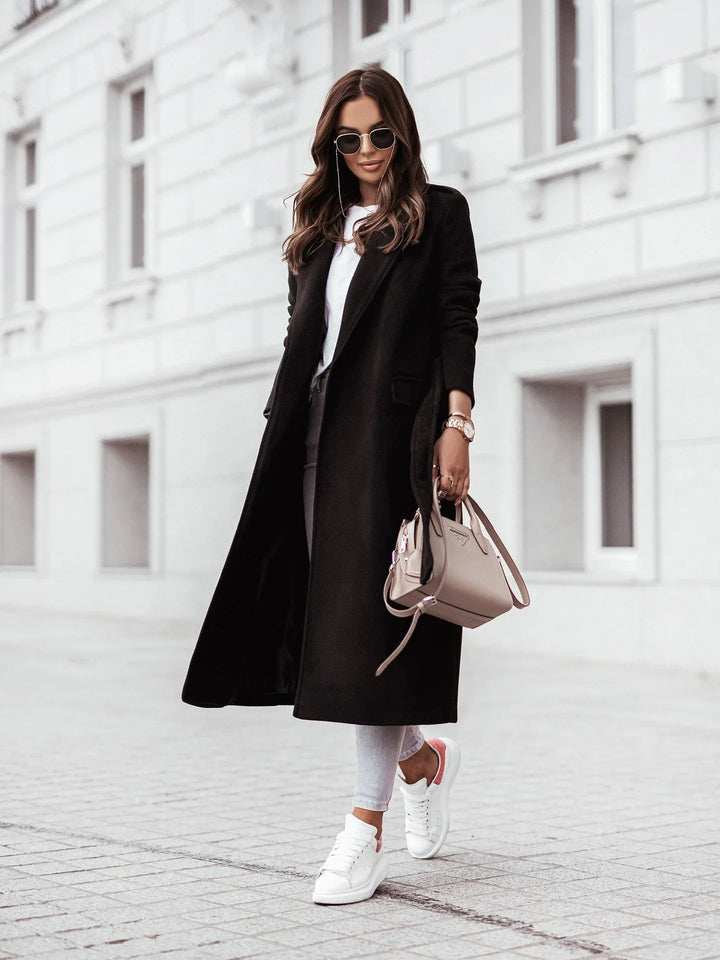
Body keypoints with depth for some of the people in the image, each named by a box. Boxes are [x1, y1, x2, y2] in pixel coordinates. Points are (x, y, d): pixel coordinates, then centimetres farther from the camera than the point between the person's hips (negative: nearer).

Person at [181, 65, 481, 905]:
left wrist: (456, 424, -12)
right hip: (319, 432, 5)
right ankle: (419, 756, 27)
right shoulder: (320, 227, 21)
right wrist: (284, 425, 12)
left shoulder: (438, 212, 7)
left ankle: (366, 821, -9)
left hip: (395, 429, -5)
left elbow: (458, 323, -1)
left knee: (375, 613, -10)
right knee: (337, 607, 3)